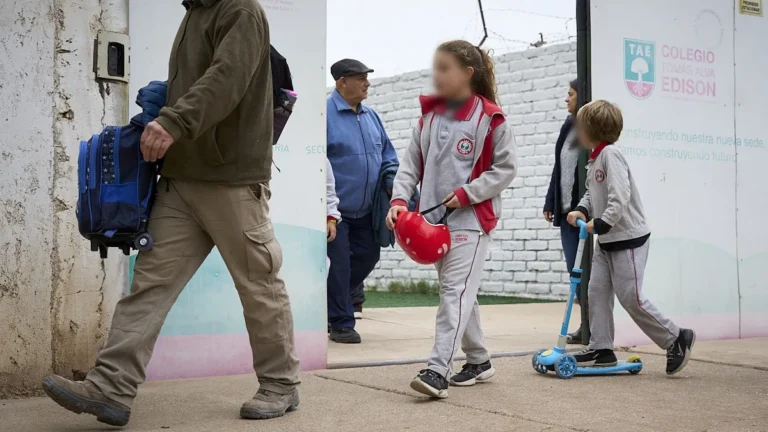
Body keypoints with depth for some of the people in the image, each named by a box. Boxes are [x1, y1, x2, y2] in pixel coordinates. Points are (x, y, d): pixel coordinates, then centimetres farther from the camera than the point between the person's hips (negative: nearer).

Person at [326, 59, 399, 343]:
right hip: (336, 210, -7)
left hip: (366, 210, 7)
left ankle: (347, 292, 39)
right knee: (339, 263, -1)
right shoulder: (325, 115, -12)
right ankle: (341, 323, 11)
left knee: (368, 255, 13)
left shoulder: (371, 116, 11)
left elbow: (387, 153, 21)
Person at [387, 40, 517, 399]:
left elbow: (505, 167, -5)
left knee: (456, 292, -13)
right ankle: (479, 360, 28)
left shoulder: (490, 118, -7)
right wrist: (400, 199, -9)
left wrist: (467, 193, -14)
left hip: (471, 219, -6)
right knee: (456, 292, 14)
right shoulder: (429, 116, 9)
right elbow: (411, 163, 7)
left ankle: (437, 370, -19)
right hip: (434, 219, 7)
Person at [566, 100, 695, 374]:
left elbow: (620, 196, -27)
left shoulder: (610, 154, -18)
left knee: (630, 298, -7)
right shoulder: (594, 159, 11)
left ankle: (676, 338, 8)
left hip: (628, 238, -9)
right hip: (606, 240, 9)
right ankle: (601, 349, 10)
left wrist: (601, 223, -32)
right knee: (597, 292, 4)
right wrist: (581, 210, 0)